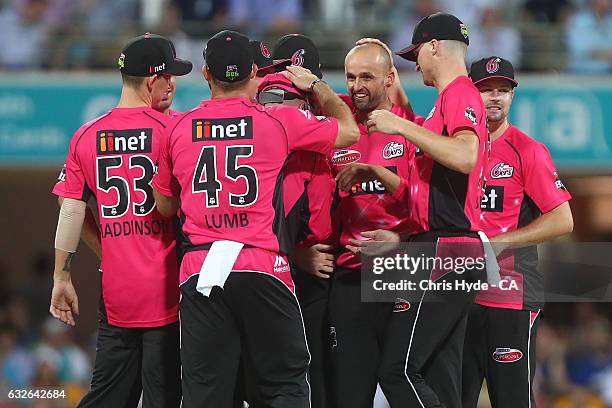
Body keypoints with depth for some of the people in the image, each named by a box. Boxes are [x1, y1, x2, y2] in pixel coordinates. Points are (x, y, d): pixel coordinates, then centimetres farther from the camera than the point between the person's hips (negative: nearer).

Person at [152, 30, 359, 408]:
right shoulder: (278, 121, -1)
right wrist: (316, 85, 28)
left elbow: (165, 206, 18)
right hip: (262, 268, -2)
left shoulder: (181, 128, 7)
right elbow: (349, 131, 13)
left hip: (199, 274, 2)